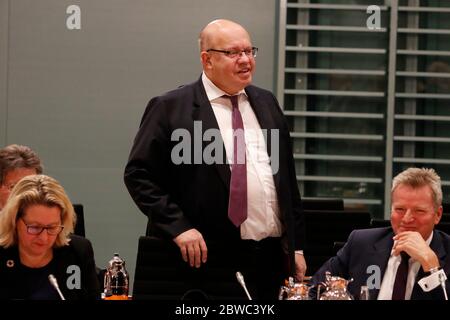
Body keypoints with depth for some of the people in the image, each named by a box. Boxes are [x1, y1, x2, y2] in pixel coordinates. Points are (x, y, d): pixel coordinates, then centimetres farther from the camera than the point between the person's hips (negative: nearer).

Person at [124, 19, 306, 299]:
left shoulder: (266, 103, 14)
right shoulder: (171, 108, -3)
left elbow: (287, 178, 17)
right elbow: (139, 174, -4)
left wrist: (297, 246, 13)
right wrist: (177, 226, -14)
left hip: (271, 257, 5)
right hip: (207, 258, -5)